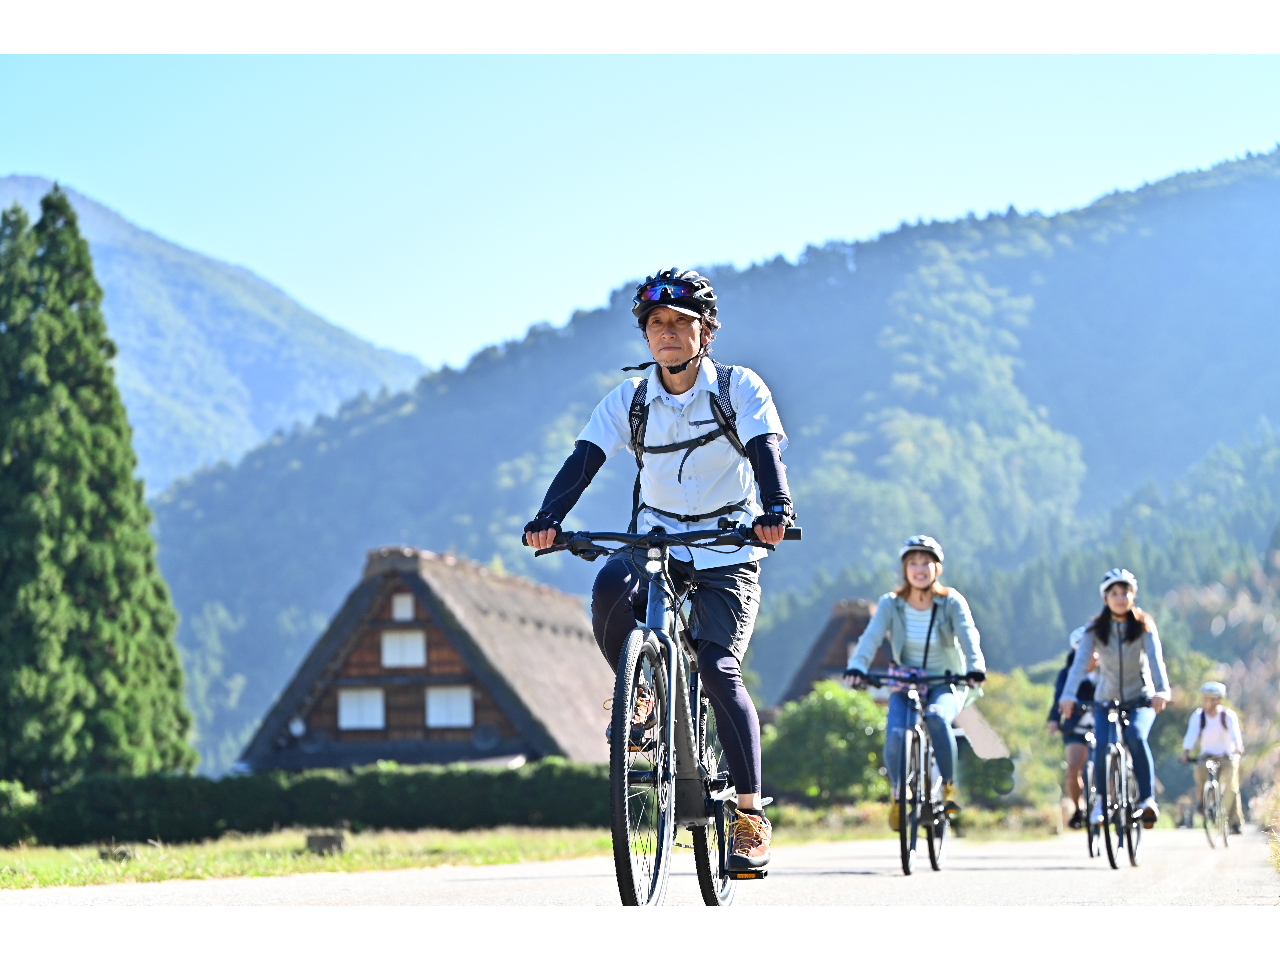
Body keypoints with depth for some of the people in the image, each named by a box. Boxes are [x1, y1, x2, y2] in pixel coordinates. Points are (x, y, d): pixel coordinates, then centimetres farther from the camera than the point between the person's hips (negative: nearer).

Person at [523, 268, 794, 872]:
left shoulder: (740, 389, -8)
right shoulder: (631, 399, -1)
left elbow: (766, 450, -22)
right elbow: (585, 458, -12)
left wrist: (776, 510, -43)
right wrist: (548, 519, -31)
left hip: (726, 554, -2)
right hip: (655, 542, 2)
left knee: (718, 671, -18)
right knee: (610, 588, -33)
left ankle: (751, 813, -11)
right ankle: (640, 693, -6)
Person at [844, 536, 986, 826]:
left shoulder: (951, 602, -9)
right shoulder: (891, 604, -7)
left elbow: (968, 636, -24)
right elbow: (871, 636, -21)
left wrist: (975, 667, -45)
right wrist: (857, 666, -41)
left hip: (946, 685, -1)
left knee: (937, 717, -36)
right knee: (895, 734, -26)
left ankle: (948, 786, -16)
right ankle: (898, 793, 3)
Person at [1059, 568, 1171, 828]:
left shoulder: (1144, 625, -8)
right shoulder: (1095, 629, -7)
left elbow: (1155, 658, -23)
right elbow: (1080, 662, -20)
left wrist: (1162, 690, -41)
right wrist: (1068, 695, -36)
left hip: (1141, 699, -1)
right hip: (1106, 700, 1)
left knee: (1136, 735, -30)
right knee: (1102, 745, -22)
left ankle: (1148, 799, -21)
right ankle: (1100, 800, 2)